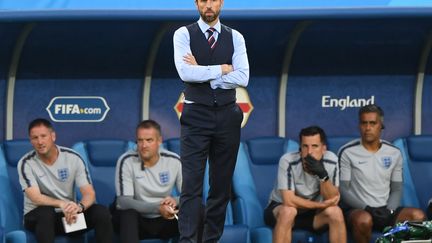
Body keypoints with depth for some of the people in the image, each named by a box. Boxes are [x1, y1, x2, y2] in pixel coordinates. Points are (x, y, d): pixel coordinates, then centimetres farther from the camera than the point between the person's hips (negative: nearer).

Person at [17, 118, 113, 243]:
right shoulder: (26, 163, -11)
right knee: (46, 212, -38)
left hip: (69, 214, 2)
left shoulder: (73, 158, -6)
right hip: (37, 216, -2)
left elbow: (89, 193, -10)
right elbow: (35, 197, -22)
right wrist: (62, 204, -41)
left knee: (101, 212, -23)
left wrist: (79, 206, -35)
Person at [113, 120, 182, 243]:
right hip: (136, 222, -3)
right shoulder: (127, 161, -14)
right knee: (128, 213, -37)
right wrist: (157, 208, -35)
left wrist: (176, 201, -28)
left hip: (164, 221, 3)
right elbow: (123, 201, -22)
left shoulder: (174, 161, -4)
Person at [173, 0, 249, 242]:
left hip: (227, 116, 3)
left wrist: (203, 73, -12)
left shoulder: (235, 38, 6)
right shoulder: (184, 35, -1)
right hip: (196, 115, -3)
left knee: (222, 184, 7)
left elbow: (242, 77, -7)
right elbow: (186, 72, -17)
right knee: (192, 184, -9)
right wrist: (221, 69, -11)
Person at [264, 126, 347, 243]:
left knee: (335, 212, -24)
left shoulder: (331, 161, -14)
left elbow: (333, 200, -15)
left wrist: (323, 175, -33)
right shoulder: (288, 161, -25)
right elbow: (289, 200, -28)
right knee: (288, 211, -36)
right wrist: (321, 205, -20)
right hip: (280, 208, -3)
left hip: (312, 213, 3)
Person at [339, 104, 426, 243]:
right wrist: (366, 208, -18)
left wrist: (389, 210, -9)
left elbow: (396, 190, 12)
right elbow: (343, 190, -5)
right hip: (357, 209, -4)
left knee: (418, 216, -25)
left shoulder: (394, 153, 8)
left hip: (384, 210, 4)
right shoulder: (347, 153, -4)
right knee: (364, 220, -41)